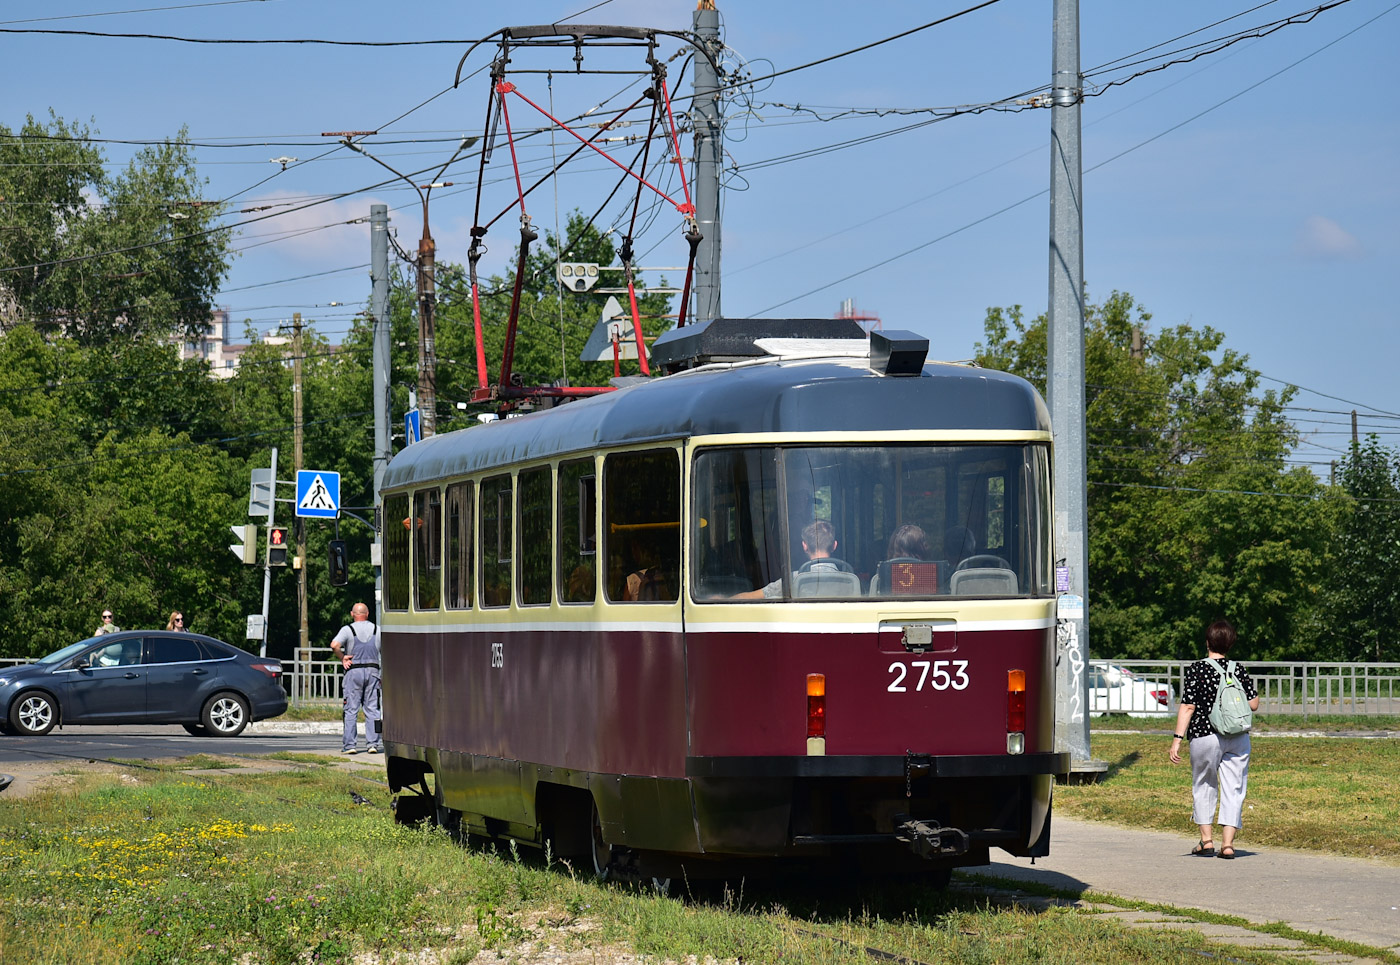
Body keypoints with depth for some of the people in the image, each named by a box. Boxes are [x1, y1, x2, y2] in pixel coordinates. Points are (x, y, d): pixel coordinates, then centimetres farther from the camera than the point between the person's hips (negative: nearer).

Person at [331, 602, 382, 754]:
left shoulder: (347, 629, -1)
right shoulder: (377, 630, 9)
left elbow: (334, 645, -18)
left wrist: (342, 658, -3)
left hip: (354, 672, -2)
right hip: (372, 671, 2)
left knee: (351, 709, 0)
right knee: (372, 709, 4)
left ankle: (349, 744, -2)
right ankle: (373, 743, -1)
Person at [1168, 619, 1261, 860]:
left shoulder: (1196, 670, -8)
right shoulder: (1239, 670, 0)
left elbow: (1188, 706, -11)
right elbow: (1254, 704, 3)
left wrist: (1178, 739, -9)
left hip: (1205, 737, -2)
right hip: (1238, 738, 2)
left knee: (1204, 786, 14)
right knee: (1233, 788, 6)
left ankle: (1206, 840, 13)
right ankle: (1227, 842, 0)